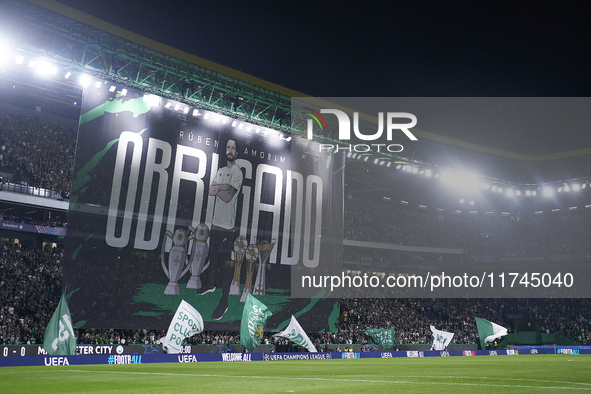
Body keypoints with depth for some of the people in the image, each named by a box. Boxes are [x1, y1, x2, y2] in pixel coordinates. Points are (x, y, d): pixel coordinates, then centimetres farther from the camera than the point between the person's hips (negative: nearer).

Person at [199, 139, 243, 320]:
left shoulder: (237, 172, -10)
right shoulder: (221, 170, 14)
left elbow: (228, 196, -20)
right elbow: (210, 191, 0)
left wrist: (217, 187, -8)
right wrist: (224, 187, -15)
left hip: (227, 225, -8)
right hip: (216, 222, 8)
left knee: (225, 262, -5)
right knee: (213, 256, 22)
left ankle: (224, 302, 0)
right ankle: (211, 284, 44)